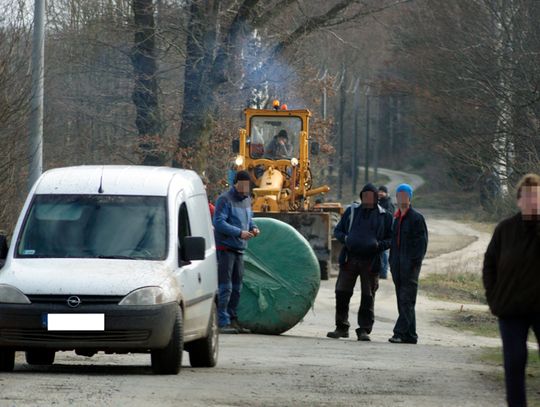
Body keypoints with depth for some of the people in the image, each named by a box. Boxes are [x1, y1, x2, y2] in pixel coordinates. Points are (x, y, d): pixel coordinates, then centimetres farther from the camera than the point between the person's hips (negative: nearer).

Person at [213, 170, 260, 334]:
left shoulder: (246, 200, 14)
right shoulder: (225, 199, -11)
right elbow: (218, 222, -18)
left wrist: (253, 228, 3)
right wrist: (239, 233, -23)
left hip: (239, 249, 8)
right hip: (225, 248, -8)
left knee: (237, 287, 12)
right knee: (225, 287, -10)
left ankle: (232, 320, 20)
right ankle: (223, 322, -10)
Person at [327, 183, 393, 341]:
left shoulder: (384, 216, 7)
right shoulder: (352, 211, 12)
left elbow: (391, 239, 9)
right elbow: (337, 230, 17)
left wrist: (379, 245, -11)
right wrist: (345, 238, -5)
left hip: (371, 261, -2)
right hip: (349, 259, 2)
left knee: (368, 297, -1)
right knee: (342, 293, -1)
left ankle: (364, 330, 5)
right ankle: (341, 327, 10)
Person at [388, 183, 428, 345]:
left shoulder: (416, 218, -4)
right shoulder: (396, 218, 18)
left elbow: (421, 242, -9)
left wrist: (414, 262, -17)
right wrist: (392, 262, 12)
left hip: (410, 265, -8)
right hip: (398, 265, 8)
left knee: (406, 300, -11)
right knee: (402, 301, 8)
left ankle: (400, 332, -17)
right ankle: (410, 335, 11)